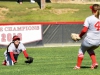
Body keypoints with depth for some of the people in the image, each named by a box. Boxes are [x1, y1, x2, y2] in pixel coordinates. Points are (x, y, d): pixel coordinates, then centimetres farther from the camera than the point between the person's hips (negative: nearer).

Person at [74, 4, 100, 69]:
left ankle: (78, 66, 22)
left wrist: (80, 35, 1)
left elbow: (84, 30, -15)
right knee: (90, 50, 33)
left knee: (82, 50, 23)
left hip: (89, 40, -4)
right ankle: (94, 63, 16)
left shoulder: (89, 19, -12)